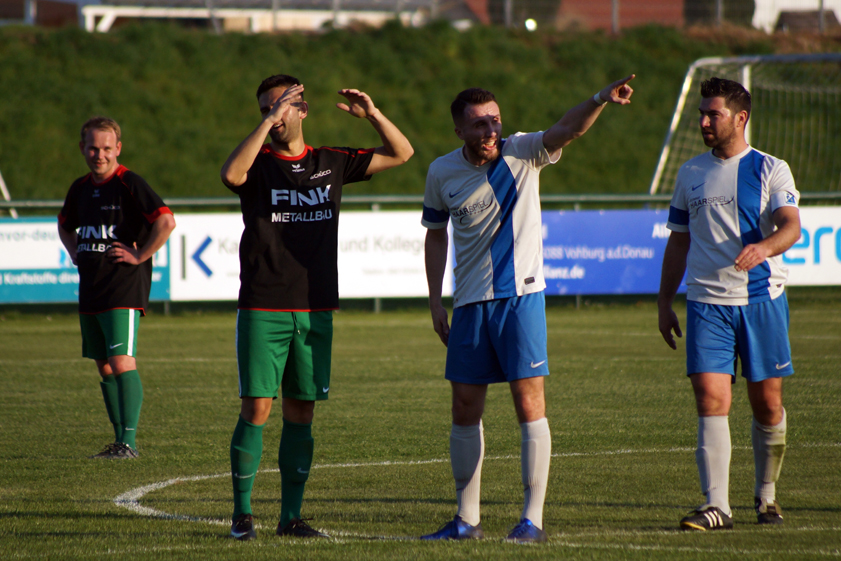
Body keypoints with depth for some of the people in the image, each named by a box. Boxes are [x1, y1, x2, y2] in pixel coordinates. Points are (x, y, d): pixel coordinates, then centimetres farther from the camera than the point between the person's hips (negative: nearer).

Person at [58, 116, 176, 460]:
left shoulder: (129, 184, -10)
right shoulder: (80, 188, 13)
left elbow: (166, 221, -21)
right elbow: (65, 225, 34)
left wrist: (140, 256, -16)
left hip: (123, 290, -8)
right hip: (90, 289, 8)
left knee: (122, 361, -16)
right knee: (104, 366, 10)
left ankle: (129, 442, -17)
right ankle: (121, 440, 17)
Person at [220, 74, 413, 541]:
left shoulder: (331, 164, 10)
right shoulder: (258, 164, 1)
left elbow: (400, 153, 14)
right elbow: (231, 174, -23)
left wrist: (372, 114, -3)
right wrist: (267, 122, -25)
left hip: (315, 309, 3)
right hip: (262, 309, -3)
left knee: (301, 412, 5)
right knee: (256, 409, -6)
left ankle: (291, 515, 11)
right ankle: (242, 513, 1)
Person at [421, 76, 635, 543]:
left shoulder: (522, 154, -5)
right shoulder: (442, 173, 2)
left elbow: (566, 130, -23)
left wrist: (600, 100, -42)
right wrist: (435, 302, 10)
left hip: (520, 295, -3)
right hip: (470, 302, 3)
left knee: (529, 402, -8)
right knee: (465, 410, 6)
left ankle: (533, 518, -5)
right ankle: (467, 519, 15)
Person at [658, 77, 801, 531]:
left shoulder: (770, 170, 1)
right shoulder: (691, 174, 12)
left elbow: (791, 225, -13)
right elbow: (678, 242, 18)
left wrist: (764, 246, -35)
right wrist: (664, 302, 13)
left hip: (762, 300, -2)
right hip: (707, 302, 2)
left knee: (767, 404, 3)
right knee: (710, 399, -12)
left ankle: (766, 495, 22)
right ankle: (716, 506, -15)